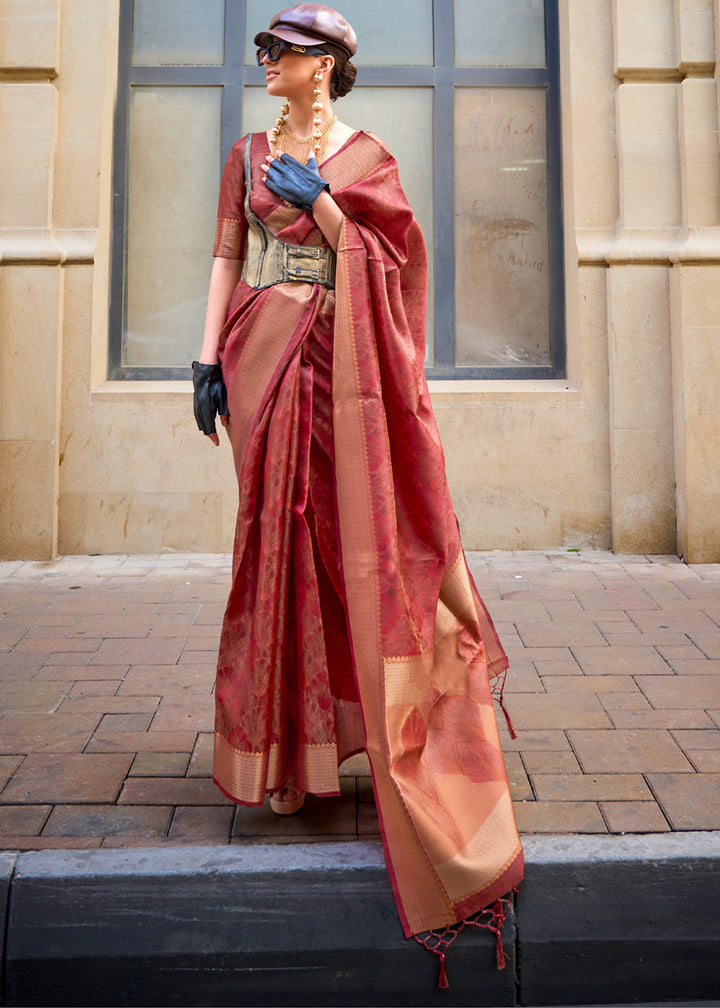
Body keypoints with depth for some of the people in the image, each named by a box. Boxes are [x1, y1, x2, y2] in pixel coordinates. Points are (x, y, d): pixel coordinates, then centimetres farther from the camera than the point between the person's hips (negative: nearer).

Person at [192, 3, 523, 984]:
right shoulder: (250, 154, 17)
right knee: (280, 529, -1)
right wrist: (209, 356, 1)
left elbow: (380, 259, -1)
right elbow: (226, 258, 11)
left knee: (358, 526, -7)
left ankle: (389, 728, 7)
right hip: (266, 356, 2)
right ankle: (284, 744, 10)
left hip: (340, 363, -2)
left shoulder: (365, 154, 10)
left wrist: (321, 200, -10)